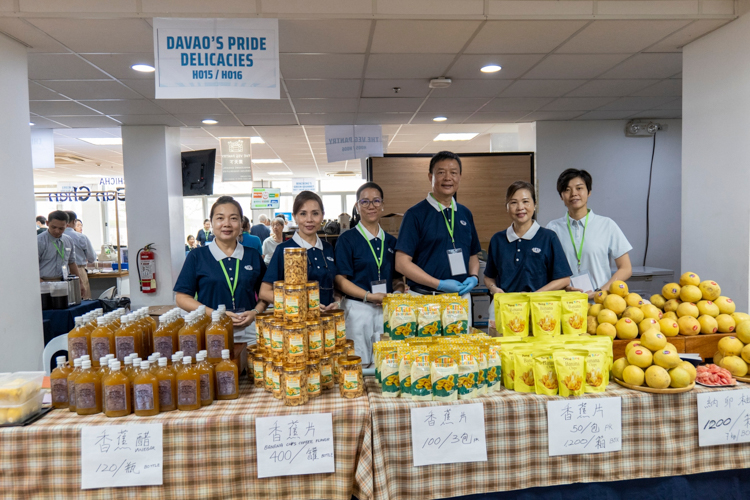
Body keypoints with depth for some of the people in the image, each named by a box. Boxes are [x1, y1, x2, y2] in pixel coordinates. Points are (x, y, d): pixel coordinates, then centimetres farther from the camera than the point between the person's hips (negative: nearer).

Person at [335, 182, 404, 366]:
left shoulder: (391, 241, 12)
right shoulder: (347, 239, -3)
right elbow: (340, 280, -8)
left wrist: (399, 290, -2)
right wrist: (370, 296, -16)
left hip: (387, 310, 5)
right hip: (358, 309, -4)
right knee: (359, 366, 1)